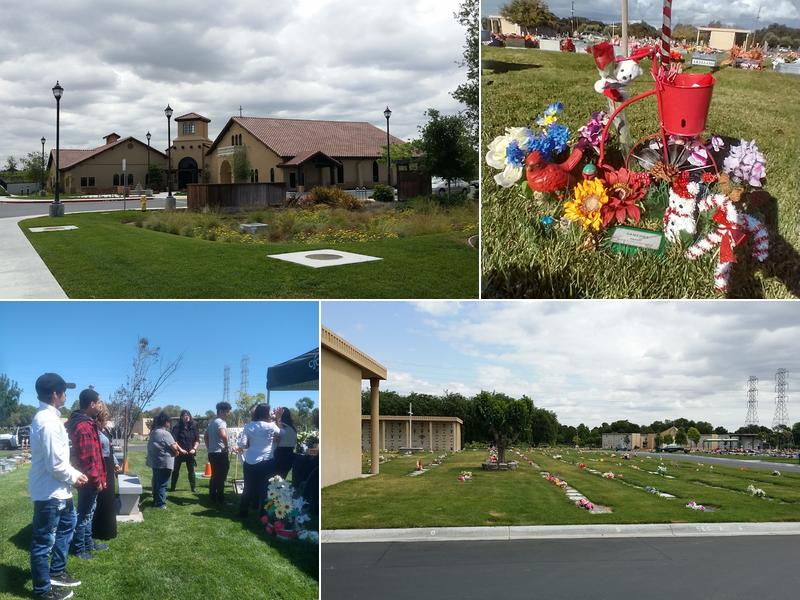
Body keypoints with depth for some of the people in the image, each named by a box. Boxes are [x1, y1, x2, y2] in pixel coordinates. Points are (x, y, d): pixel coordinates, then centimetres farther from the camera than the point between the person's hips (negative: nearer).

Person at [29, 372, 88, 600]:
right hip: (49, 492, -11)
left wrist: (75, 474, 8)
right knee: (44, 541, 2)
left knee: (67, 524, 26)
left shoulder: (47, 417, 9)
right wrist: (74, 477, -8)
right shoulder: (48, 422, -24)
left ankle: (56, 572, 38)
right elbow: (56, 464, -25)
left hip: (57, 490, 11)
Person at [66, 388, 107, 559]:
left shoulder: (86, 423, 9)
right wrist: (96, 480, -18)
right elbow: (86, 459, -25)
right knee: (84, 514, 2)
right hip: (88, 479, -10)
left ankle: (88, 543, 32)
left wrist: (98, 477, 20)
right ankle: (79, 549, 13)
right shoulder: (84, 427, -25)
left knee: (88, 512, 20)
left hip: (88, 478, 10)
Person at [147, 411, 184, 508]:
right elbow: (173, 446, -19)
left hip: (154, 461, 9)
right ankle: (160, 503, 0)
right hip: (164, 462, -9)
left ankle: (156, 500, 29)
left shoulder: (154, 432, 12)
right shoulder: (165, 433, -18)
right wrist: (176, 452, 2)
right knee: (162, 483, -3)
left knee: (156, 481, 19)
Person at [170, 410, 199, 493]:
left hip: (190, 453, 2)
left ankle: (193, 488, 8)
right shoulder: (177, 427, -4)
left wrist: (194, 449, -7)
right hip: (179, 453, -2)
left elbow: (197, 440, 7)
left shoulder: (193, 428, 6)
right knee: (176, 470, 3)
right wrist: (180, 449, -17)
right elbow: (174, 441, -10)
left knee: (191, 470, 4)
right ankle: (172, 488, 10)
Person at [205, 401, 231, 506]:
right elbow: (223, 435, -34)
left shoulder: (211, 422, 16)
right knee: (221, 477, -3)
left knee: (214, 476, 15)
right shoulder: (221, 422, -15)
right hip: (220, 453, -9)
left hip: (212, 453, 9)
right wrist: (226, 446, -19)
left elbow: (206, 437, 25)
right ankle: (220, 499, 1)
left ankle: (213, 498, 20)